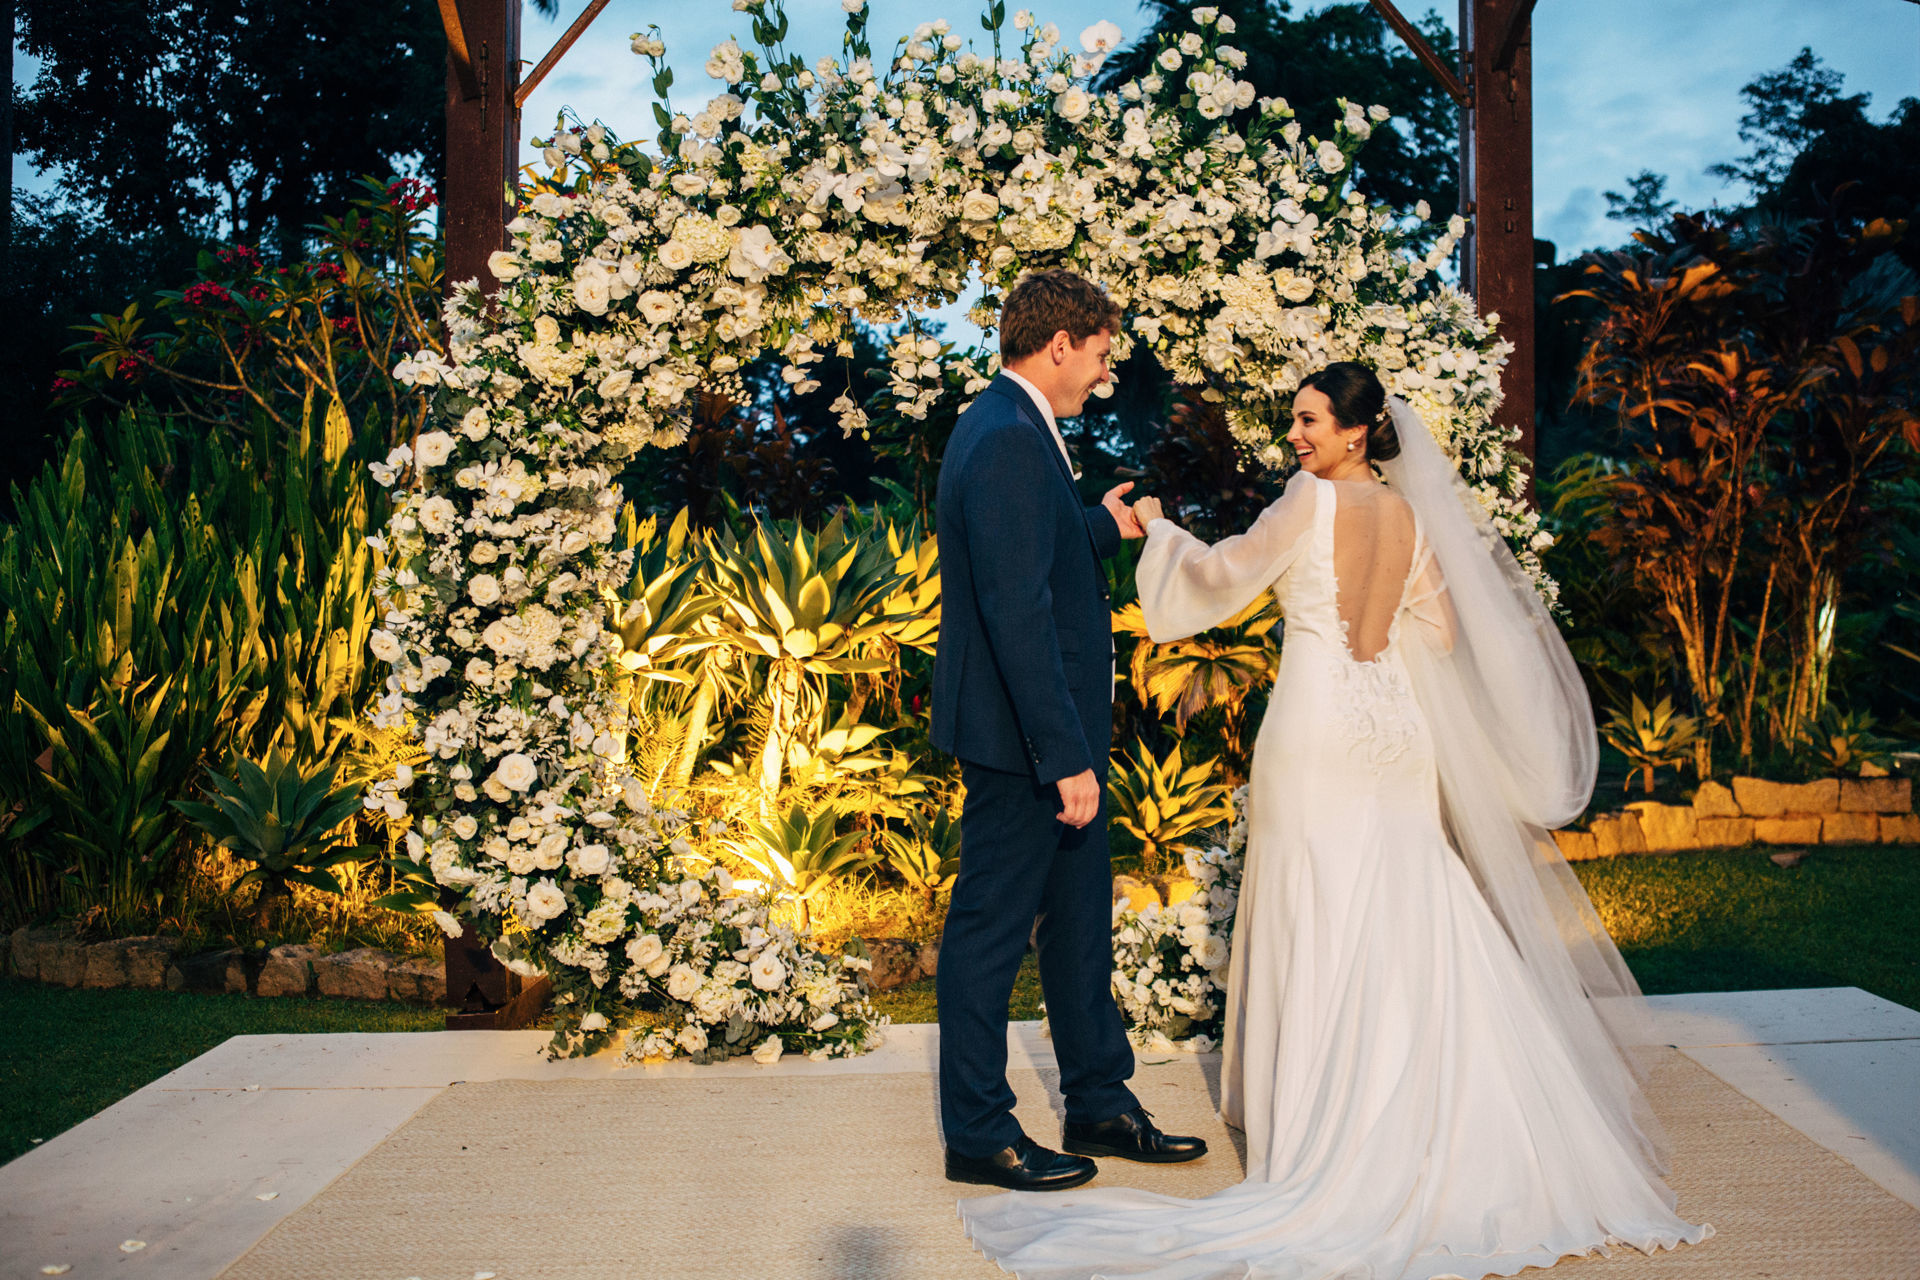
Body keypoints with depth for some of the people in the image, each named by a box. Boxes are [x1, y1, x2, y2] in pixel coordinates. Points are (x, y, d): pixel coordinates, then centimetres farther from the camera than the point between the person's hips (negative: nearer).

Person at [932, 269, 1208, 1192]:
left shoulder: (1009, 428, 12)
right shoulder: (1010, 443, -21)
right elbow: (1017, 613, -26)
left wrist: (1103, 527, 35)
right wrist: (1067, 759, -26)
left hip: (1054, 730, 11)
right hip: (1021, 737, -11)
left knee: (1080, 916, 18)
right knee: (992, 926, 3)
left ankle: (1100, 1105, 31)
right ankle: (978, 1134, 18)